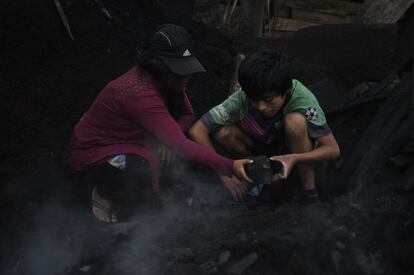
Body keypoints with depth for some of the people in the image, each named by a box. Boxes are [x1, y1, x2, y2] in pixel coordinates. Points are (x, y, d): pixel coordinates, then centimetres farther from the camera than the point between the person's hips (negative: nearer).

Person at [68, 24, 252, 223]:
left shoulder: (164, 80, -8)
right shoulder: (140, 93, -34)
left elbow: (188, 116, 0)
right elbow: (179, 145, -39)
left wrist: (168, 139, -21)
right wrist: (229, 167, -42)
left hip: (129, 140, 9)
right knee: (145, 172, -37)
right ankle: (106, 190, -7)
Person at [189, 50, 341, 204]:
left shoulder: (302, 98, -32)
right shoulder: (242, 97, -29)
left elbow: (333, 149, -28)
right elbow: (196, 131, -29)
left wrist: (294, 158, -45)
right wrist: (224, 174, -32)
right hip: (264, 145, 2)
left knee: (295, 120, -35)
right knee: (222, 133, -27)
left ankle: (309, 192, -19)